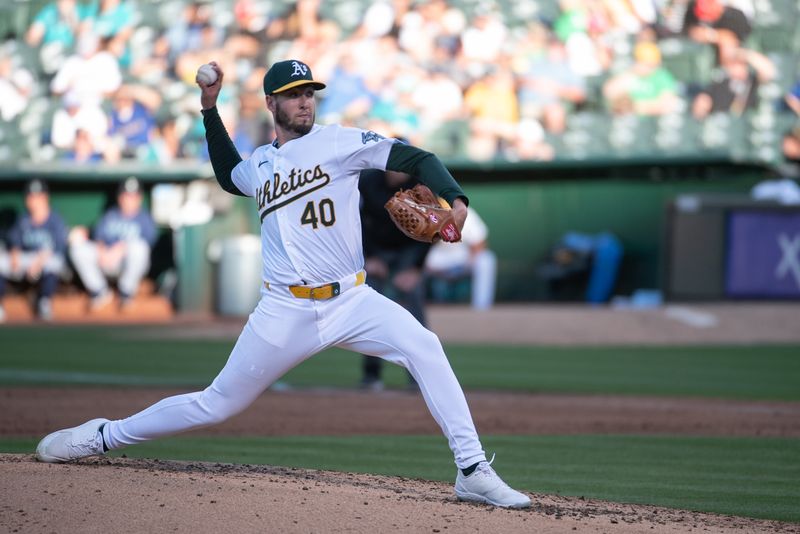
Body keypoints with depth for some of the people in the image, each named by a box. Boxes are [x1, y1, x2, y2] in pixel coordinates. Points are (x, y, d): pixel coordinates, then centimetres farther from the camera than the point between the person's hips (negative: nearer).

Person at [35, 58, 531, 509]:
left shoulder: (339, 141, 0)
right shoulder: (259, 163, 12)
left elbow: (415, 158, -6)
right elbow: (229, 175, 37)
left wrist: (453, 198, -25)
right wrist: (210, 109, 27)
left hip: (351, 301, -2)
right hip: (285, 312, 2)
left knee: (424, 347, -26)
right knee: (217, 405, 3)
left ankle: (472, 470, -25)